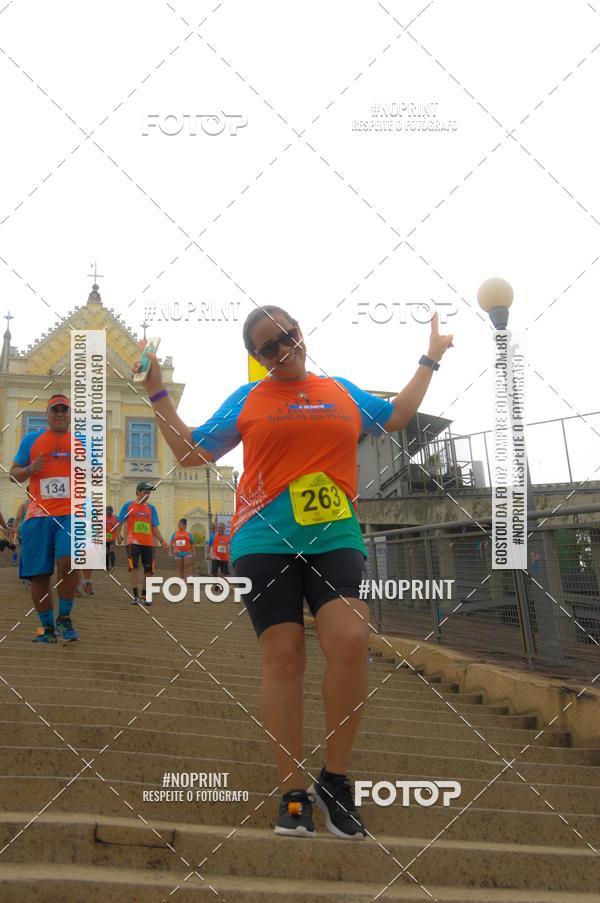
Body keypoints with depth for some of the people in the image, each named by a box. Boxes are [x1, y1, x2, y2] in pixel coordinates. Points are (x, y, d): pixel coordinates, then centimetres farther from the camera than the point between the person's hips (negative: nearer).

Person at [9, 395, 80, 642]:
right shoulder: (31, 440, 11)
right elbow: (13, 474, 13)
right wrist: (30, 469, -8)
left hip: (71, 513, -1)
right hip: (38, 515, 1)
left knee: (68, 561, -24)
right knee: (39, 574, 1)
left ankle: (64, 617, -5)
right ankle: (47, 627, 16)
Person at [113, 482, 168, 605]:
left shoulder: (151, 508, 11)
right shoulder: (128, 506, 4)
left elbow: (154, 528, 10)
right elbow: (120, 523, 7)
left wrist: (161, 541, -2)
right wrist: (118, 534, -7)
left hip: (148, 543, 3)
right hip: (133, 542, -3)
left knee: (148, 570, 3)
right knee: (133, 568, -12)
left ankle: (144, 595, 17)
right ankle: (135, 596, -9)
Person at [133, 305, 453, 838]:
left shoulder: (343, 391, 17)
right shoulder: (246, 401, 11)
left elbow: (396, 417, 32)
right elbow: (191, 453, 14)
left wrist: (430, 360, 34)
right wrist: (158, 393, 10)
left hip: (335, 537, 1)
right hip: (265, 541, -1)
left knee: (351, 641, -18)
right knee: (283, 656, -5)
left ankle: (335, 780, -1)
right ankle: (294, 794, 5)